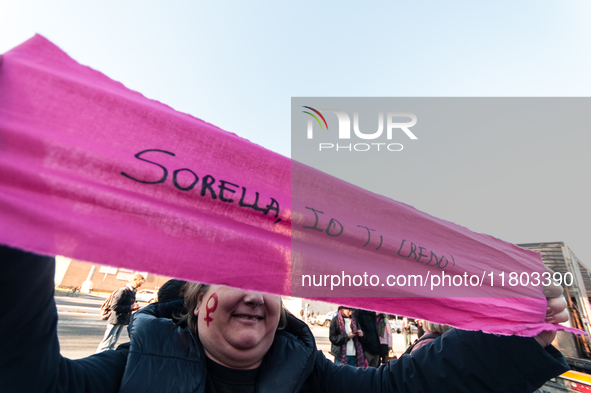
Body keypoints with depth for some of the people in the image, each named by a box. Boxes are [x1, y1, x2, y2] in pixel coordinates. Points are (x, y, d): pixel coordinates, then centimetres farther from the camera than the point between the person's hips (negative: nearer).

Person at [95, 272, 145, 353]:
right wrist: (130, 307, -20)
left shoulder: (133, 291, 9)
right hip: (115, 320, -8)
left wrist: (133, 307, -2)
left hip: (123, 321, 9)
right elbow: (114, 306, -21)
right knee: (106, 343, -2)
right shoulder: (123, 290, -19)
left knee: (113, 343, 17)